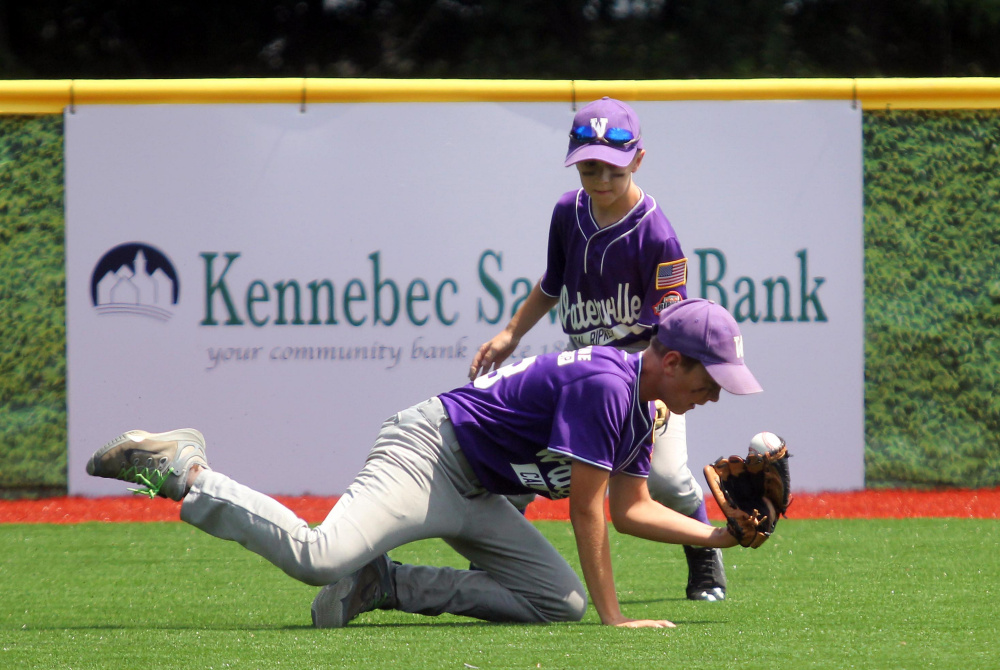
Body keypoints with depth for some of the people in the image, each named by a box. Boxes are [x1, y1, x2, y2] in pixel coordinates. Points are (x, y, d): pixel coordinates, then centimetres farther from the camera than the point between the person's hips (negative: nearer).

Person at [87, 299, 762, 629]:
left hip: (475, 495, 11)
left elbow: (632, 509, 23)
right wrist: (613, 616, -15)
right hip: (428, 452, -11)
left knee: (561, 601, 3)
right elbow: (587, 510, -18)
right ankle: (181, 474, -12)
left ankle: (381, 582, 3)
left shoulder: (642, 406, 13)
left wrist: (721, 536, 13)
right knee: (316, 556, -31)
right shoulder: (604, 384, -19)